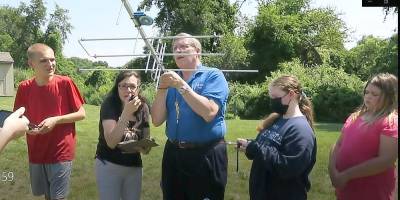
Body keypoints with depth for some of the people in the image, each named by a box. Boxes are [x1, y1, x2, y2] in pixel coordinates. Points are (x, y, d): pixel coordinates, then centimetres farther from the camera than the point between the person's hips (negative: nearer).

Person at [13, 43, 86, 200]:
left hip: (61, 153, -3)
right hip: (36, 154, 4)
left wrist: (56, 120, -18)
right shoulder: (24, 87, -3)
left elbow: (81, 114, -7)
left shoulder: (65, 83, -12)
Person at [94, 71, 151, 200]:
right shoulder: (110, 104, -15)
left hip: (134, 167, 4)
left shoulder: (143, 107, -1)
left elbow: (145, 139, 8)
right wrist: (126, 112, -31)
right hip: (109, 165, -4)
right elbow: (111, 142, -25)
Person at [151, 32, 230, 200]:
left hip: (205, 155, -5)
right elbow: (157, 121, 3)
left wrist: (182, 86, -19)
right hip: (173, 154, 5)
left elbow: (209, 113, -21)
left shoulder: (213, 75, -5)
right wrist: (162, 88, -8)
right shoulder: (171, 79, 10)